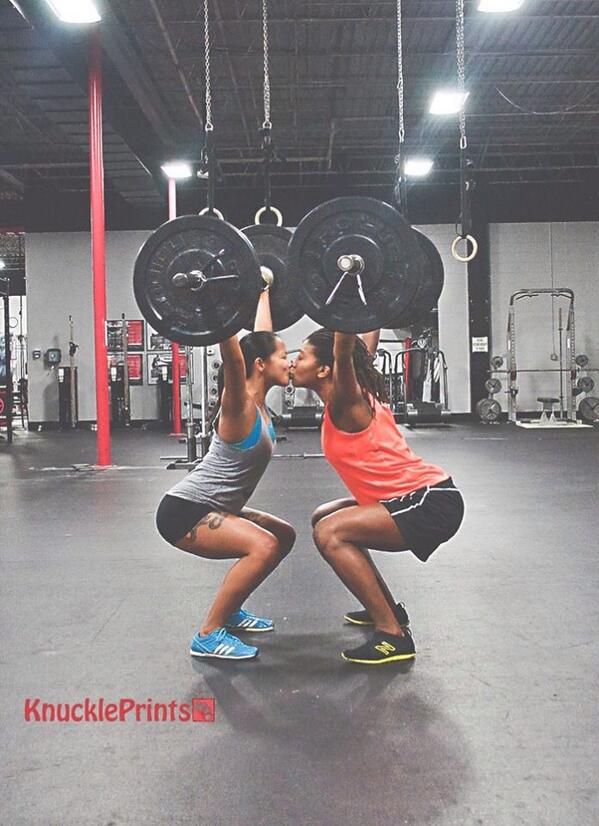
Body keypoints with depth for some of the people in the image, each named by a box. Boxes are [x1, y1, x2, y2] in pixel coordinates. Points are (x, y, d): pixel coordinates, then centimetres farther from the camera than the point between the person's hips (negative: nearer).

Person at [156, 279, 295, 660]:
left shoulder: (260, 400, 4)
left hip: (209, 509, 10)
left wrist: (264, 292, 24)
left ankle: (228, 609, 22)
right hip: (183, 512, -10)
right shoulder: (241, 404, -19)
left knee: (283, 536, 18)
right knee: (263, 545, -28)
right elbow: (232, 355, -38)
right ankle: (208, 634, -15)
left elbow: (260, 337, 15)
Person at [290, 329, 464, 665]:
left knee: (330, 532, -22)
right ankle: (388, 609, 24)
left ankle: (393, 636, -15)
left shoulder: (345, 403, -14)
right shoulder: (358, 392, 9)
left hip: (432, 502, -10)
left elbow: (342, 353, -32)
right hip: (418, 497, 10)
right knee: (325, 519, 18)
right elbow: (367, 343, 21)